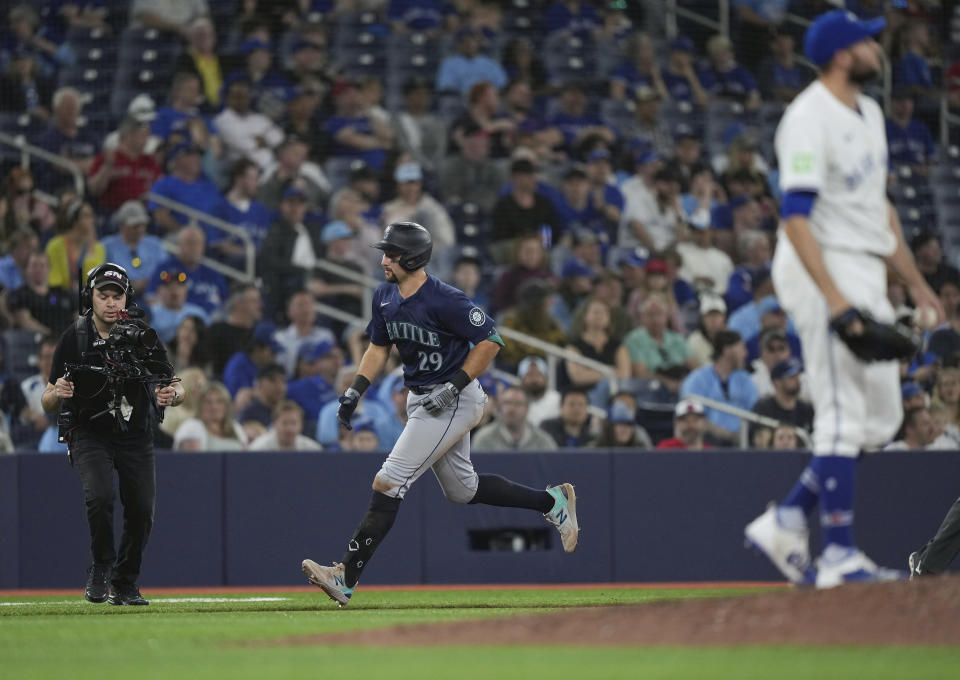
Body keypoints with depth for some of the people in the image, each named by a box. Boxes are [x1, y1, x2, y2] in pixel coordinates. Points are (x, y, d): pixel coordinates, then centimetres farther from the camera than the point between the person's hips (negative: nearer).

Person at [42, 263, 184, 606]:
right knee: (100, 495, -25)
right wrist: (57, 394, -34)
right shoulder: (73, 338, -11)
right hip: (89, 433, -2)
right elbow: (48, 403, -10)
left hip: (137, 434, 2)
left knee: (141, 511, -3)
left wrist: (172, 394, -30)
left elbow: (176, 387, -6)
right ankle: (101, 568, -3)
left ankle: (125, 584, 18)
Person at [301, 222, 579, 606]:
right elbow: (379, 347, 15)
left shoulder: (443, 300, -23)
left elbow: (490, 341, -20)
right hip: (421, 400, 10)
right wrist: (355, 391, 2)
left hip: (453, 402, -10)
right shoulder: (385, 297, 3)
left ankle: (346, 578, -15)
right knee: (462, 489, 20)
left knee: (389, 482, -15)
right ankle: (551, 502, 35)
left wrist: (454, 387, -23)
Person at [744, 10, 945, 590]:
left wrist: (916, 282, 21)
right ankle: (839, 554, -6)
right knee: (844, 414, -9)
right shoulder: (809, 119, -15)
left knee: (881, 418, 9)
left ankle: (787, 521, 14)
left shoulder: (868, 112, 16)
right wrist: (834, 299, -29)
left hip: (865, 275, 9)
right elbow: (795, 216, -22)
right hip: (824, 269, -9)